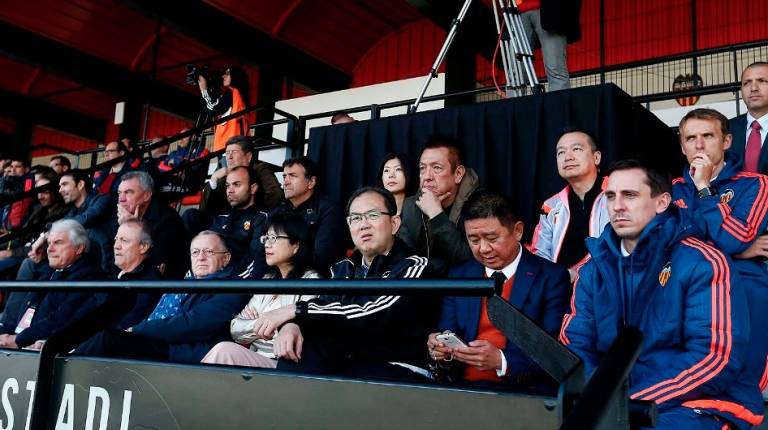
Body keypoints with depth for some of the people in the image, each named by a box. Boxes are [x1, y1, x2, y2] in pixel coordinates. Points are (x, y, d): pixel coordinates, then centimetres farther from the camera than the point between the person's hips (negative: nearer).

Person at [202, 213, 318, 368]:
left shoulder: (311, 280, -2)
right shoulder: (267, 280, 19)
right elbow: (235, 330, 11)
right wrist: (256, 325, -9)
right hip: (252, 362, 6)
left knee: (225, 350, -27)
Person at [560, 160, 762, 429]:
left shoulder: (702, 263, -8)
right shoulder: (594, 269, 8)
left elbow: (718, 357, -15)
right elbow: (576, 344, 5)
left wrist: (631, 403, -21)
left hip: (698, 405, -4)